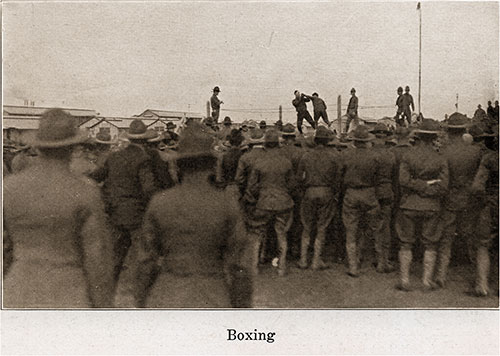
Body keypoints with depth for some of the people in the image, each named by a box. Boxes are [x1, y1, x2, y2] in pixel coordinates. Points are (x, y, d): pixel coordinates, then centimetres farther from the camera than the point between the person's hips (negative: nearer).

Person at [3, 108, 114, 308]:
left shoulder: (8, 188, -4)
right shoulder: (86, 196, -15)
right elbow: (98, 261, -13)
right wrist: (104, 308, -5)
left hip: (20, 298, 4)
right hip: (69, 298, -3)